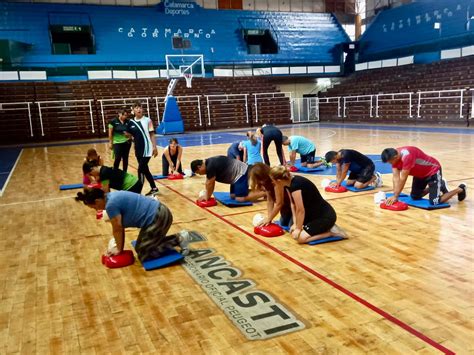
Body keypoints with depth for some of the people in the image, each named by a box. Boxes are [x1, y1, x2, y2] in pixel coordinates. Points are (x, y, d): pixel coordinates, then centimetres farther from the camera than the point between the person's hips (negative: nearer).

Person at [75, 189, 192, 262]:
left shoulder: (111, 205, -18)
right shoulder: (112, 197, 11)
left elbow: (118, 229, -9)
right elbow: (120, 228, 14)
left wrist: (119, 250, 5)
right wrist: (119, 248, 14)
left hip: (158, 218, -10)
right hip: (159, 214, 10)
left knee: (144, 255, -4)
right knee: (140, 248, 17)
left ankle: (178, 240, 0)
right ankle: (179, 237, 16)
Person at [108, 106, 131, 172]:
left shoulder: (128, 122, 1)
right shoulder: (113, 121, -7)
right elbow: (110, 133, -3)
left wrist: (129, 134, -14)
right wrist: (110, 142, -4)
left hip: (126, 142, 3)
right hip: (117, 143, -3)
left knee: (125, 159, 8)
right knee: (117, 158, -9)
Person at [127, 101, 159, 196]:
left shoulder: (147, 120, -4)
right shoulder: (131, 122, 5)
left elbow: (152, 135, -3)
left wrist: (155, 147, -8)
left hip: (147, 149, -5)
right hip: (138, 149, 5)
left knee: (141, 169, -9)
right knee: (145, 169, 12)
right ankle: (154, 188, 27)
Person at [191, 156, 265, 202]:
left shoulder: (211, 166, -23)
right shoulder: (208, 164, 9)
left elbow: (210, 183, -15)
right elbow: (209, 182, 12)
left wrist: (207, 197, -2)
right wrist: (206, 195, 6)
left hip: (241, 173, -11)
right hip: (239, 174, 11)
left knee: (240, 198, -16)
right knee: (233, 196, 15)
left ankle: (265, 193, -6)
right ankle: (258, 190, 20)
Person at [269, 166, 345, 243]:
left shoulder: (295, 185, -28)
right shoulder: (288, 183, -1)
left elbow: (300, 210, -23)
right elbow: (293, 204, 4)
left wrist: (298, 228, -11)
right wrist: (295, 224, -2)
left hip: (326, 216, -9)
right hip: (314, 214, 9)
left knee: (300, 237, -18)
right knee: (293, 232, 6)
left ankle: (331, 232, -3)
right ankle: (321, 227, 14)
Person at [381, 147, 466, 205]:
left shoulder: (407, 156, -38)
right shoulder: (394, 156, -13)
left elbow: (403, 179, -34)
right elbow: (396, 177, -15)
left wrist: (395, 196, -29)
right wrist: (394, 195, -23)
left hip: (433, 171, -8)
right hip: (420, 173, 9)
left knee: (435, 202, -14)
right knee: (415, 196, 15)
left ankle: (460, 189, 9)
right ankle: (440, 185, 32)